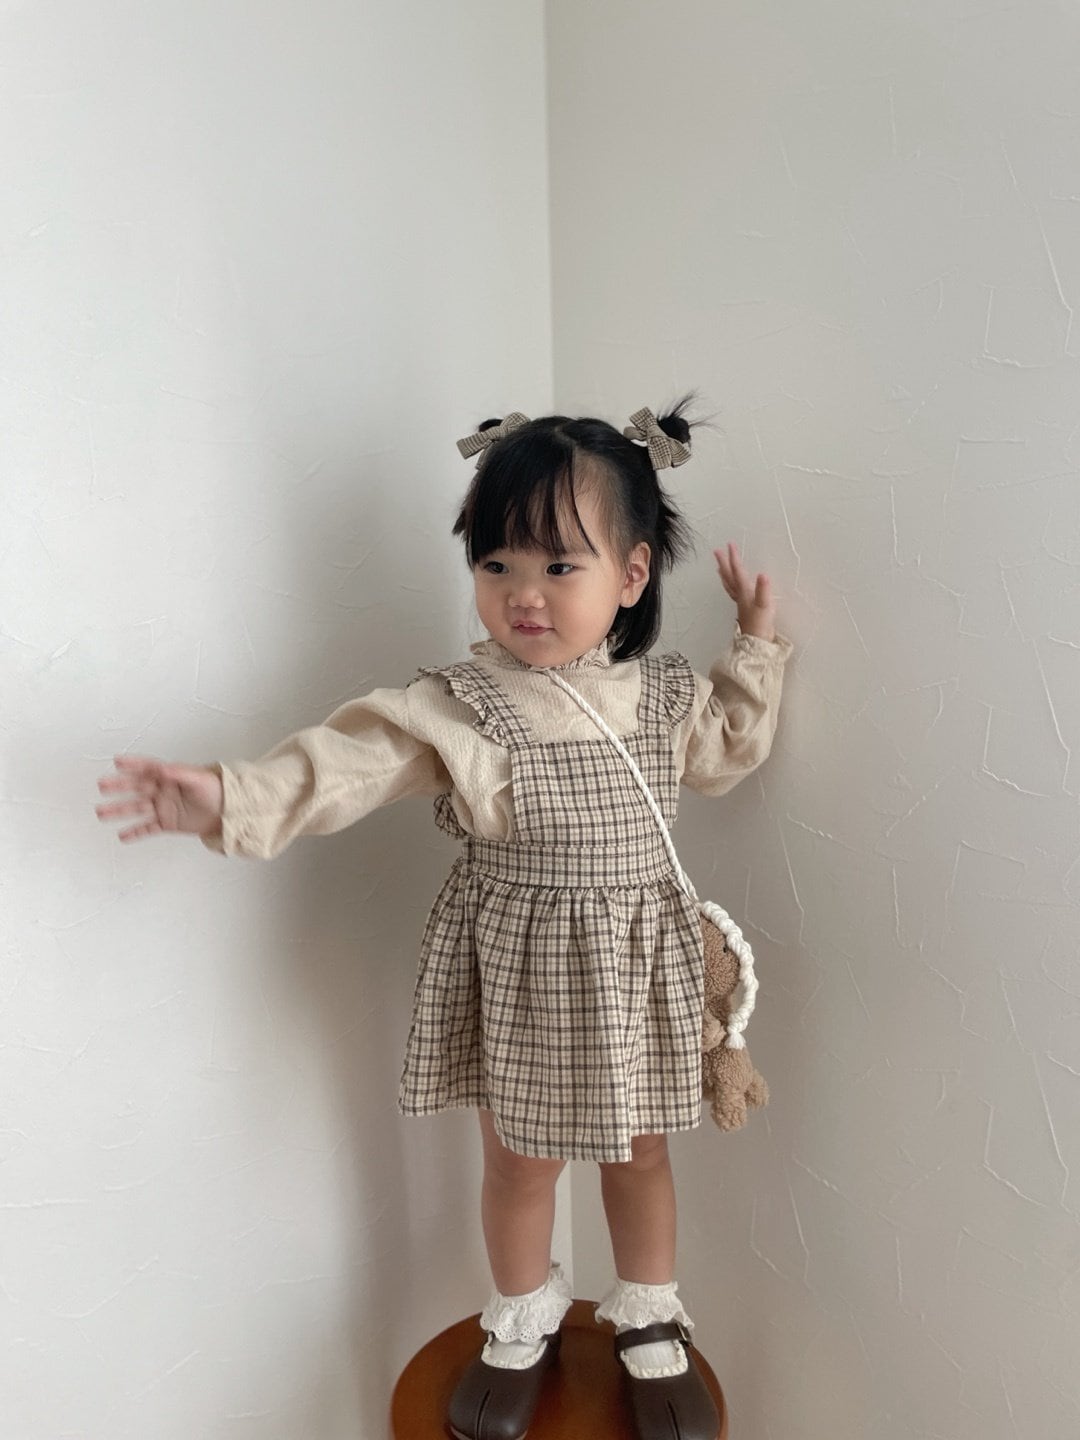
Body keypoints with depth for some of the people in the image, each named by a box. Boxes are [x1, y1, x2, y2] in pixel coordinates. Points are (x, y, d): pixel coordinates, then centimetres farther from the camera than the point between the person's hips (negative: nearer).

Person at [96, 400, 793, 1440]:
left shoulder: (665, 695, -4)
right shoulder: (457, 706, -17)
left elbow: (725, 751, 15)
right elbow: (347, 760, -27)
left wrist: (756, 649, 9)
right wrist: (230, 798, -41)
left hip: (634, 967, 3)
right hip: (517, 972, -2)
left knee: (637, 1153, 20)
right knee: (519, 1160, 17)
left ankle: (649, 1323, 46)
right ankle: (522, 1324, 46)